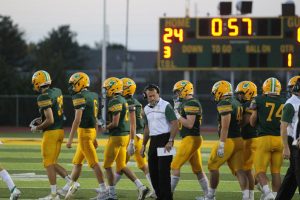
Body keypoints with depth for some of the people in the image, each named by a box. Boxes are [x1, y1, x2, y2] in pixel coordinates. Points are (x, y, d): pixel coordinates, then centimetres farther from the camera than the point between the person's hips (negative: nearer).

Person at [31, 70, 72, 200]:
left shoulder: (44, 98, -18)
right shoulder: (57, 92, 8)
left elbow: (50, 121, -21)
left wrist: (37, 128, -7)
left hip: (51, 132, -8)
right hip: (60, 130, 8)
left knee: (49, 163, 0)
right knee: (52, 163, 16)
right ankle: (70, 182, 4)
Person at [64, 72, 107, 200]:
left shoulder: (80, 97, -14)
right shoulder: (93, 96, 13)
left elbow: (77, 119, -19)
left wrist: (70, 139, -16)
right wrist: (95, 138, 23)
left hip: (84, 132, -9)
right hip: (92, 131, 9)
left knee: (94, 163, -7)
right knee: (77, 162, 19)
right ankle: (72, 185, 29)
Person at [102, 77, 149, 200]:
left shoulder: (115, 102, -16)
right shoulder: (123, 101, 14)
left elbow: (115, 123, -21)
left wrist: (106, 127, -4)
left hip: (117, 136, -9)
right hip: (125, 135, 9)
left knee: (107, 166, 2)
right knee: (122, 166, 13)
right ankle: (141, 187, 4)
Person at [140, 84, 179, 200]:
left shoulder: (165, 106, -10)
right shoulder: (147, 109, 13)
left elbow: (175, 124, -14)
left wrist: (170, 141, -20)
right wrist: (143, 145, 20)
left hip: (164, 139, -8)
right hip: (153, 141, 8)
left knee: (163, 170, -10)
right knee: (153, 170, 10)